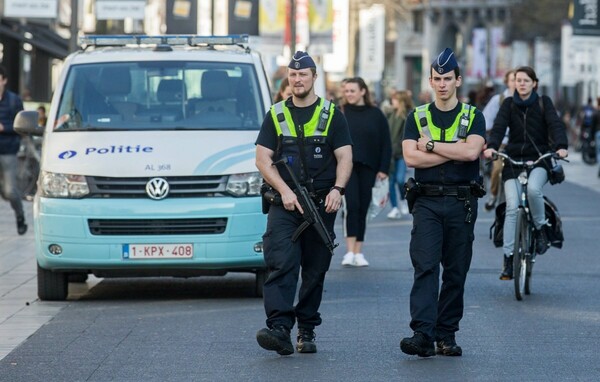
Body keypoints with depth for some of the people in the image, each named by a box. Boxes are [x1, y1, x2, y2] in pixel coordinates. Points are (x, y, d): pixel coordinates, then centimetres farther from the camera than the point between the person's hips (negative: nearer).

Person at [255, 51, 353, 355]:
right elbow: (262, 159, 4)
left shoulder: (331, 115, 9)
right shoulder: (276, 115, 10)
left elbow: (345, 157, 3)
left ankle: (306, 331, 14)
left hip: (322, 204, 1)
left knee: (315, 270, 5)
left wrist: (337, 189, -15)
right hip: (285, 204, -1)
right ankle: (279, 328, -26)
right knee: (281, 264, -16)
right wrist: (285, 191, -11)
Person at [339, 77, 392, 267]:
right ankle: (350, 252, -14)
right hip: (347, 166, -2)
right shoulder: (341, 113, 2)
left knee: (362, 209, 6)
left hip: (368, 168, 2)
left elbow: (385, 143, 7)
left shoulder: (375, 114, 5)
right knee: (352, 206, -13)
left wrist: (383, 169, 1)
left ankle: (358, 253, 12)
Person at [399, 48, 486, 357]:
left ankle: (446, 336, 11)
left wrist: (431, 145, -8)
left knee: (456, 271, 4)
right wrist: (454, 152, -9)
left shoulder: (473, 117, 6)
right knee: (425, 267, -12)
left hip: (461, 203, 1)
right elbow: (410, 157, -7)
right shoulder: (417, 117, 8)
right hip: (427, 201, 0)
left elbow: (471, 151, -13)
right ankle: (423, 334, -20)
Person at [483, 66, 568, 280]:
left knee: (533, 189, -33)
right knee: (512, 207, -13)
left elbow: (556, 124, -9)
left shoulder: (543, 103, 6)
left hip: (539, 159, -1)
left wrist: (561, 147, -30)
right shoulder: (509, 104, 7)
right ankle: (508, 258, -9)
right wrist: (491, 147, -29)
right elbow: (499, 127, -8)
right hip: (513, 159, 1)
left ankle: (540, 228, -7)